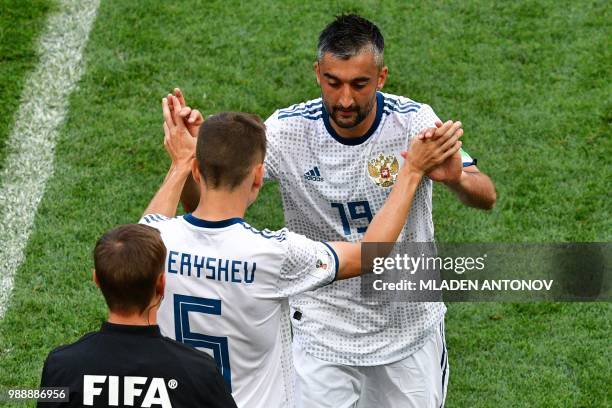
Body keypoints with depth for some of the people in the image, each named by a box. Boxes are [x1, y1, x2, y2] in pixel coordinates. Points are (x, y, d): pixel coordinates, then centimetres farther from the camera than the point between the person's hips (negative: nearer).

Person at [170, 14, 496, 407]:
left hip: (410, 324, 1)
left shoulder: (413, 121, -17)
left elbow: (486, 197, -25)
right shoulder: (288, 130, -17)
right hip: (322, 328, -1)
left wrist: (456, 178, -49)